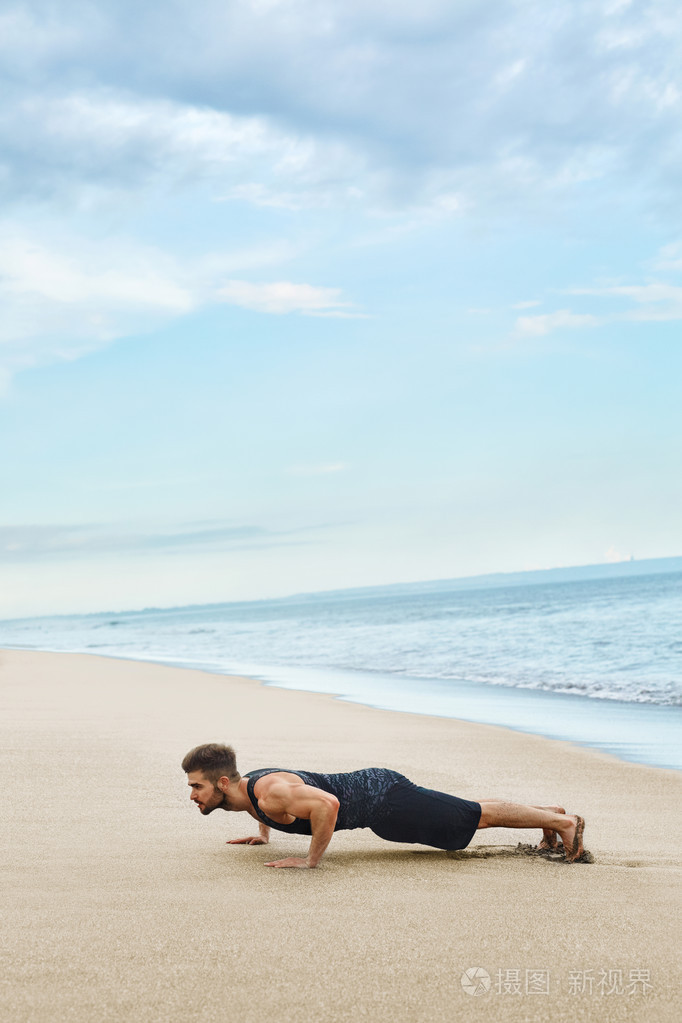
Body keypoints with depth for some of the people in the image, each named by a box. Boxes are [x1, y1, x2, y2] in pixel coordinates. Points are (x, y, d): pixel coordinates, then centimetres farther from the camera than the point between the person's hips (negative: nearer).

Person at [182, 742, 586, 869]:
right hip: (371, 784, 9)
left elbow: (328, 803, -41)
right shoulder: (247, 784, 3)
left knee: (476, 816, 2)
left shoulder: (270, 793, -27)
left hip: (383, 800, -9)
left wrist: (312, 860, -31)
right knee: (468, 813, 20)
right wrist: (263, 833, 20)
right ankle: (549, 812, 32)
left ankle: (564, 820, 13)